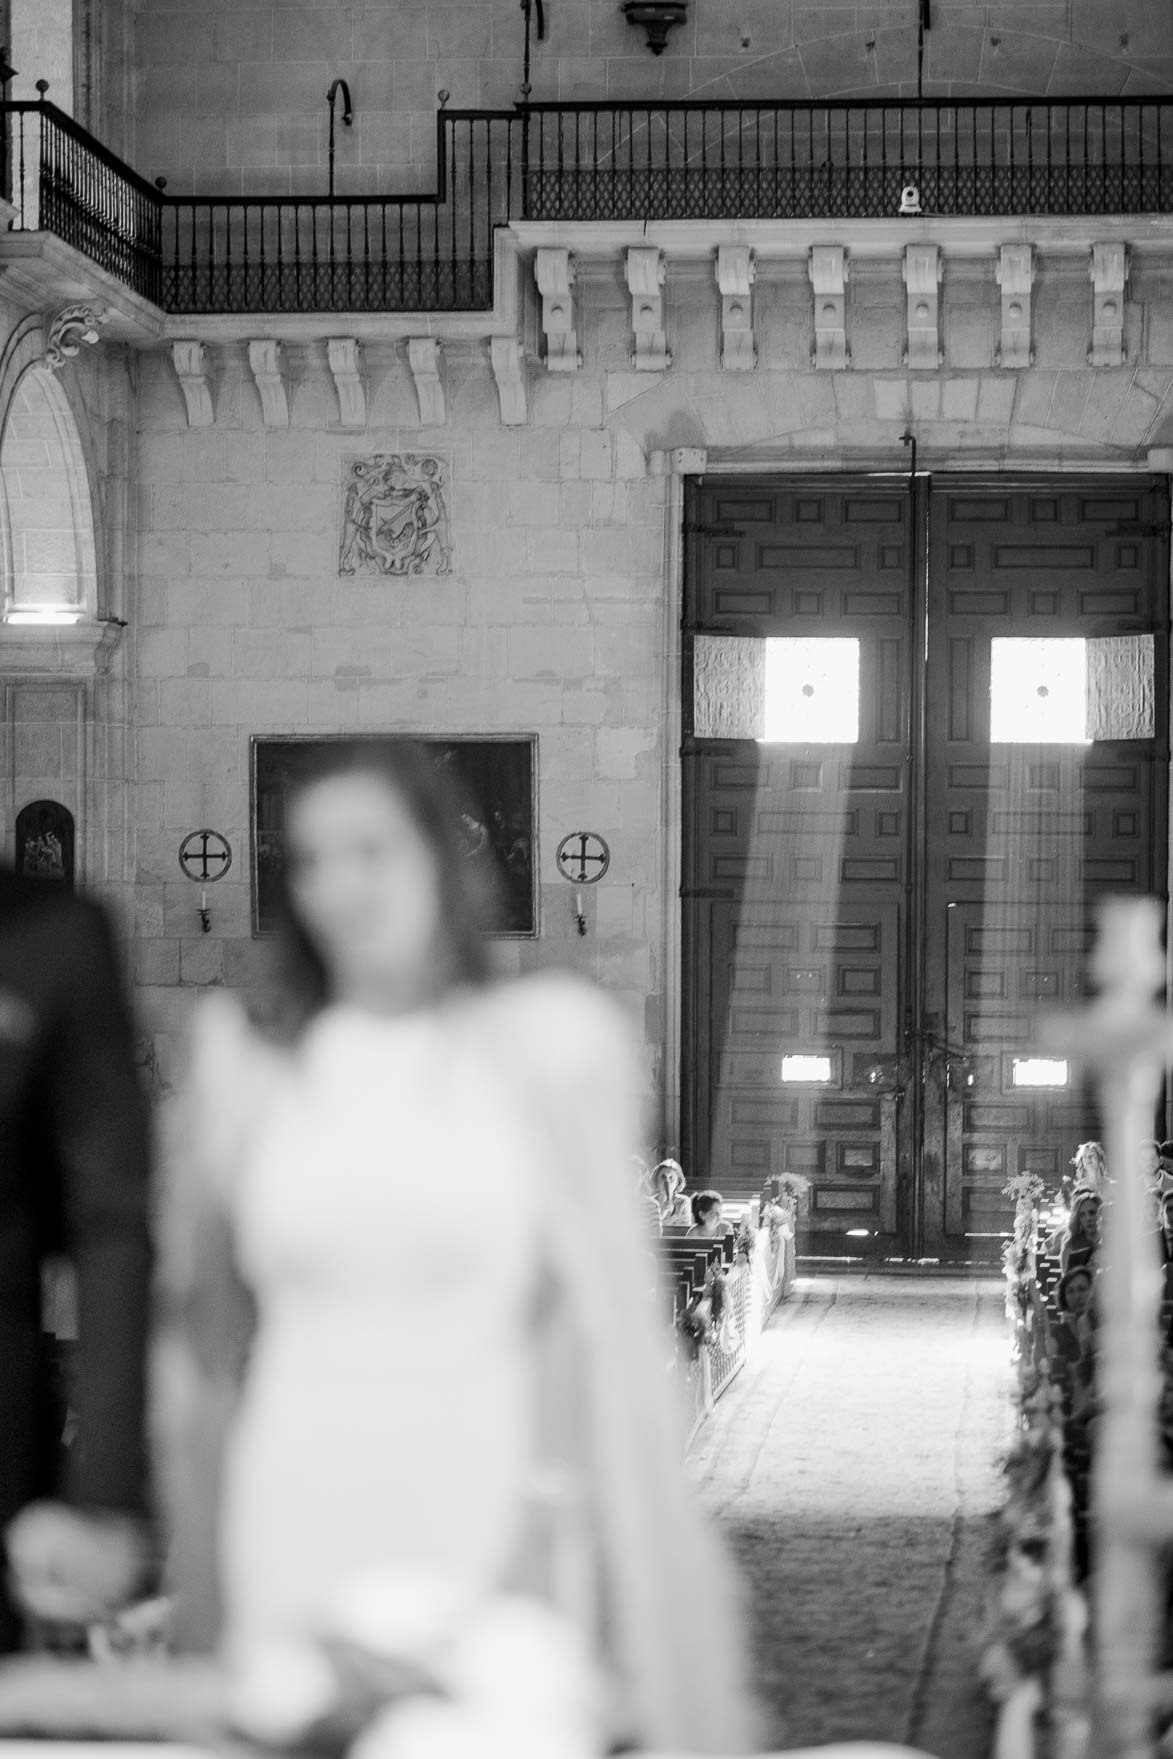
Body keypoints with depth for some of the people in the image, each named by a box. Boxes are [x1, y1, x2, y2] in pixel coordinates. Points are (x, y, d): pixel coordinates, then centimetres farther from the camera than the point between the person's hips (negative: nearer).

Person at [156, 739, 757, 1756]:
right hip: (294, 1546, 2)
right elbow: (206, 1343, 11)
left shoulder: (547, 1045, -1)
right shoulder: (250, 1068, 6)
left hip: (482, 1531, -2)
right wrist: (198, 1580, 9)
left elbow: (582, 1327, -2)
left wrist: (548, 1533, -9)